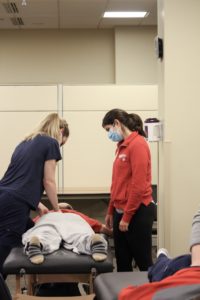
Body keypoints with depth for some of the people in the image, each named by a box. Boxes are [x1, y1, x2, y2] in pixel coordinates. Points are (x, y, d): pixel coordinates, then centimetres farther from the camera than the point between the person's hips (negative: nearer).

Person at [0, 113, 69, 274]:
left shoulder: (25, 142, 25)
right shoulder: (51, 143, 2)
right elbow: (48, 181, 1)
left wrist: (38, 205, 26)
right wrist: (57, 209, 14)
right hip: (14, 205, -8)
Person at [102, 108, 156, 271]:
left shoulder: (138, 144, -14)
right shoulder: (123, 146, 12)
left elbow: (139, 184, -19)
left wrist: (127, 216, -16)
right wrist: (111, 211, 20)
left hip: (137, 212, -9)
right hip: (121, 211, 9)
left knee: (144, 263, 0)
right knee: (122, 264, 13)